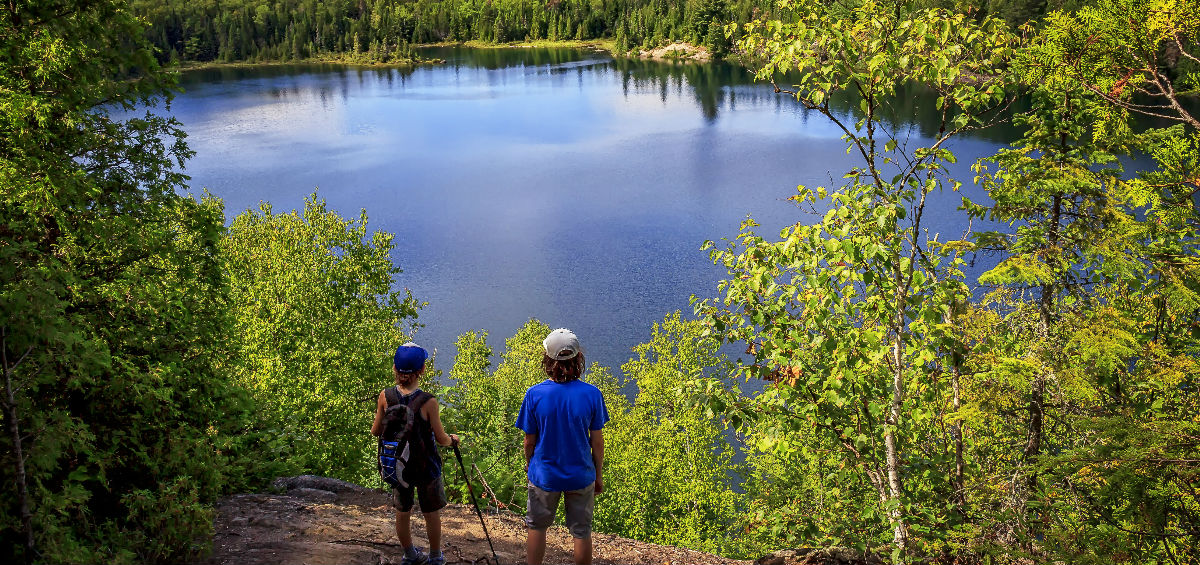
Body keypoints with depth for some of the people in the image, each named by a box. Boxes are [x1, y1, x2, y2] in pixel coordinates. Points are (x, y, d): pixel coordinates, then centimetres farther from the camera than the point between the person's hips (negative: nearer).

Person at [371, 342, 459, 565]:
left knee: (402, 512, 20)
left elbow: (375, 431, -2)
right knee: (431, 514, 16)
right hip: (425, 467, -3)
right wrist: (452, 439, 8)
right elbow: (441, 439, -14)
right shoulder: (428, 402, -22)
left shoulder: (385, 396, -13)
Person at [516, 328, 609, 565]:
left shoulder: (535, 394, -17)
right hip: (581, 475, 0)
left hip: (544, 474, 0)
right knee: (582, 532, 15)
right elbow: (597, 440, -7)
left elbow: (529, 440, -7)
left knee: (536, 527, 21)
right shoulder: (591, 394, -16)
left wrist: (528, 466, 13)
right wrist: (599, 475, 8)